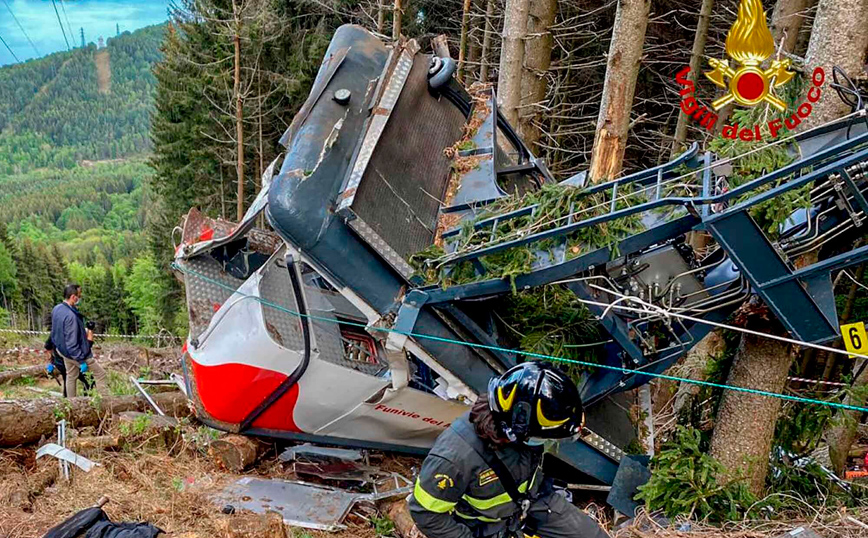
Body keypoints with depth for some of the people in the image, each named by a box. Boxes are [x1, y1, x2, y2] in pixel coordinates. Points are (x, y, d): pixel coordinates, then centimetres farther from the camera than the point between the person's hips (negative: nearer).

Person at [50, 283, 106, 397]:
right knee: (100, 373, 4)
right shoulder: (71, 316, -32)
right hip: (76, 353, -9)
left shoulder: (56, 309, -4)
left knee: (71, 377, 22)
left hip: (62, 350, 9)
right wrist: (81, 361, -23)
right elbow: (72, 343, -30)